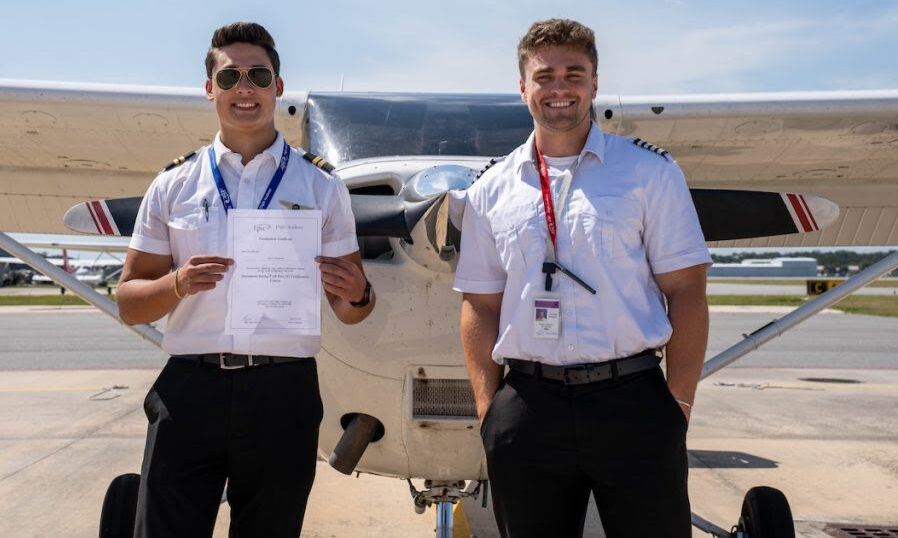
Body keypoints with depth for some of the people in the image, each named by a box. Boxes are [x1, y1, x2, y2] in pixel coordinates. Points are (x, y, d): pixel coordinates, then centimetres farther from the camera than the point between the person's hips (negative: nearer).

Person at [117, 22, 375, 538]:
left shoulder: (322, 188, 6)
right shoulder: (173, 186, 7)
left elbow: (348, 311, 8)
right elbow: (129, 304, 8)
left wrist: (357, 295, -15)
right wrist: (178, 284, -13)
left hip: (283, 393, 0)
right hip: (189, 391, 0)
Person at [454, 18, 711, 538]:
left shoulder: (650, 171, 2)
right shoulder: (491, 191, 8)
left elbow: (685, 290, -1)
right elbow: (481, 304, 9)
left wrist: (679, 403, -6)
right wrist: (487, 407, 3)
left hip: (632, 402, -2)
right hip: (527, 411, 2)